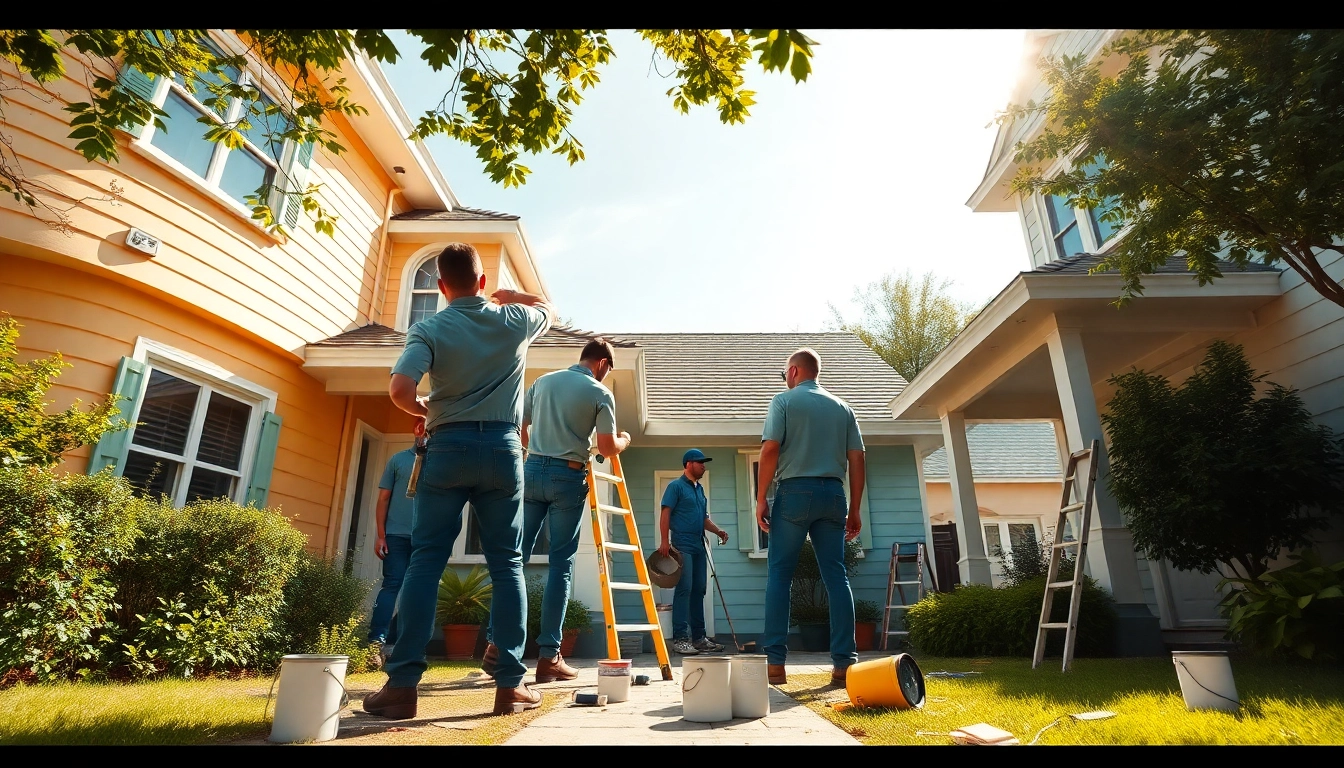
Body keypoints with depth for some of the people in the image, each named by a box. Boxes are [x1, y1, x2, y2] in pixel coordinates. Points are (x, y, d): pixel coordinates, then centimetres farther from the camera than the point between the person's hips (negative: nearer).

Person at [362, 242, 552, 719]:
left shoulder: (428, 330, -2)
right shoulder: (514, 321, 5)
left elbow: (399, 389, -15)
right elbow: (546, 307, 28)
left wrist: (423, 411, 4)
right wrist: (501, 294, 36)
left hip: (448, 447, -1)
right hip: (503, 447, 1)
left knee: (425, 561, 4)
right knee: (506, 565, 5)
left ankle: (402, 684, 5)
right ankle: (511, 683, 8)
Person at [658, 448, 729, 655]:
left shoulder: (700, 489, 20)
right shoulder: (676, 486, -3)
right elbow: (665, 514, -10)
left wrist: (718, 531, 8)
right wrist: (665, 541, -18)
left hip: (698, 545, 8)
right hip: (682, 545, -8)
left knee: (698, 590, 9)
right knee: (684, 589, -12)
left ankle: (699, 637, 16)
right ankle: (679, 639, -8)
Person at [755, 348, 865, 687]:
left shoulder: (784, 400, 3)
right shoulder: (842, 407, 15)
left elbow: (770, 449, -8)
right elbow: (856, 460, 10)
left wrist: (761, 499, -4)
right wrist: (854, 510, 13)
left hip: (795, 491, -4)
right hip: (833, 494, 4)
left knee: (779, 575, 1)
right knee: (836, 576, 5)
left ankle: (775, 662, -1)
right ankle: (844, 663, 5)